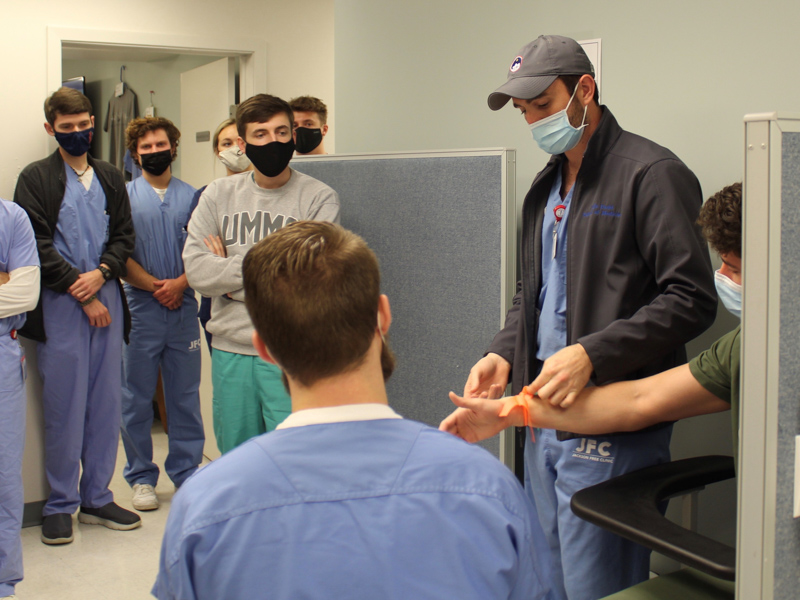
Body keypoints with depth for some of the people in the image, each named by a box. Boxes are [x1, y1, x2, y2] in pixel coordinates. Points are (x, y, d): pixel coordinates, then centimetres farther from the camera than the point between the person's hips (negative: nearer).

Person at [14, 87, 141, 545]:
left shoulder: (111, 178, 16)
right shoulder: (36, 178, 1)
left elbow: (125, 236, 11)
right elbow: (38, 246, -6)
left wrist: (100, 274, -8)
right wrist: (80, 291, -10)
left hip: (106, 299, 4)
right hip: (60, 304, -4)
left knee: (106, 404, 7)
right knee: (64, 407, -1)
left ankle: (97, 498, 19)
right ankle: (61, 506, 12)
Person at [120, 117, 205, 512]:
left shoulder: (191, 197, 10)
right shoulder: (124, 196, 4)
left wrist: (180, 283, -12)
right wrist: (155, 286, -11)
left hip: (183, 307, 2)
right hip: (139, 307, -2)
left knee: (185, 395, 7)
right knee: (137, 398, 4)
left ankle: (187, 471, 19)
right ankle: (141, 477, 15)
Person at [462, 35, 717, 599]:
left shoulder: (650, 173, -10)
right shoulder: (546, 184, 16)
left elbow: (692, 299, -16)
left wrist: (591, 354, -24)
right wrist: (504, 353, 5)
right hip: (545, 409, 8)